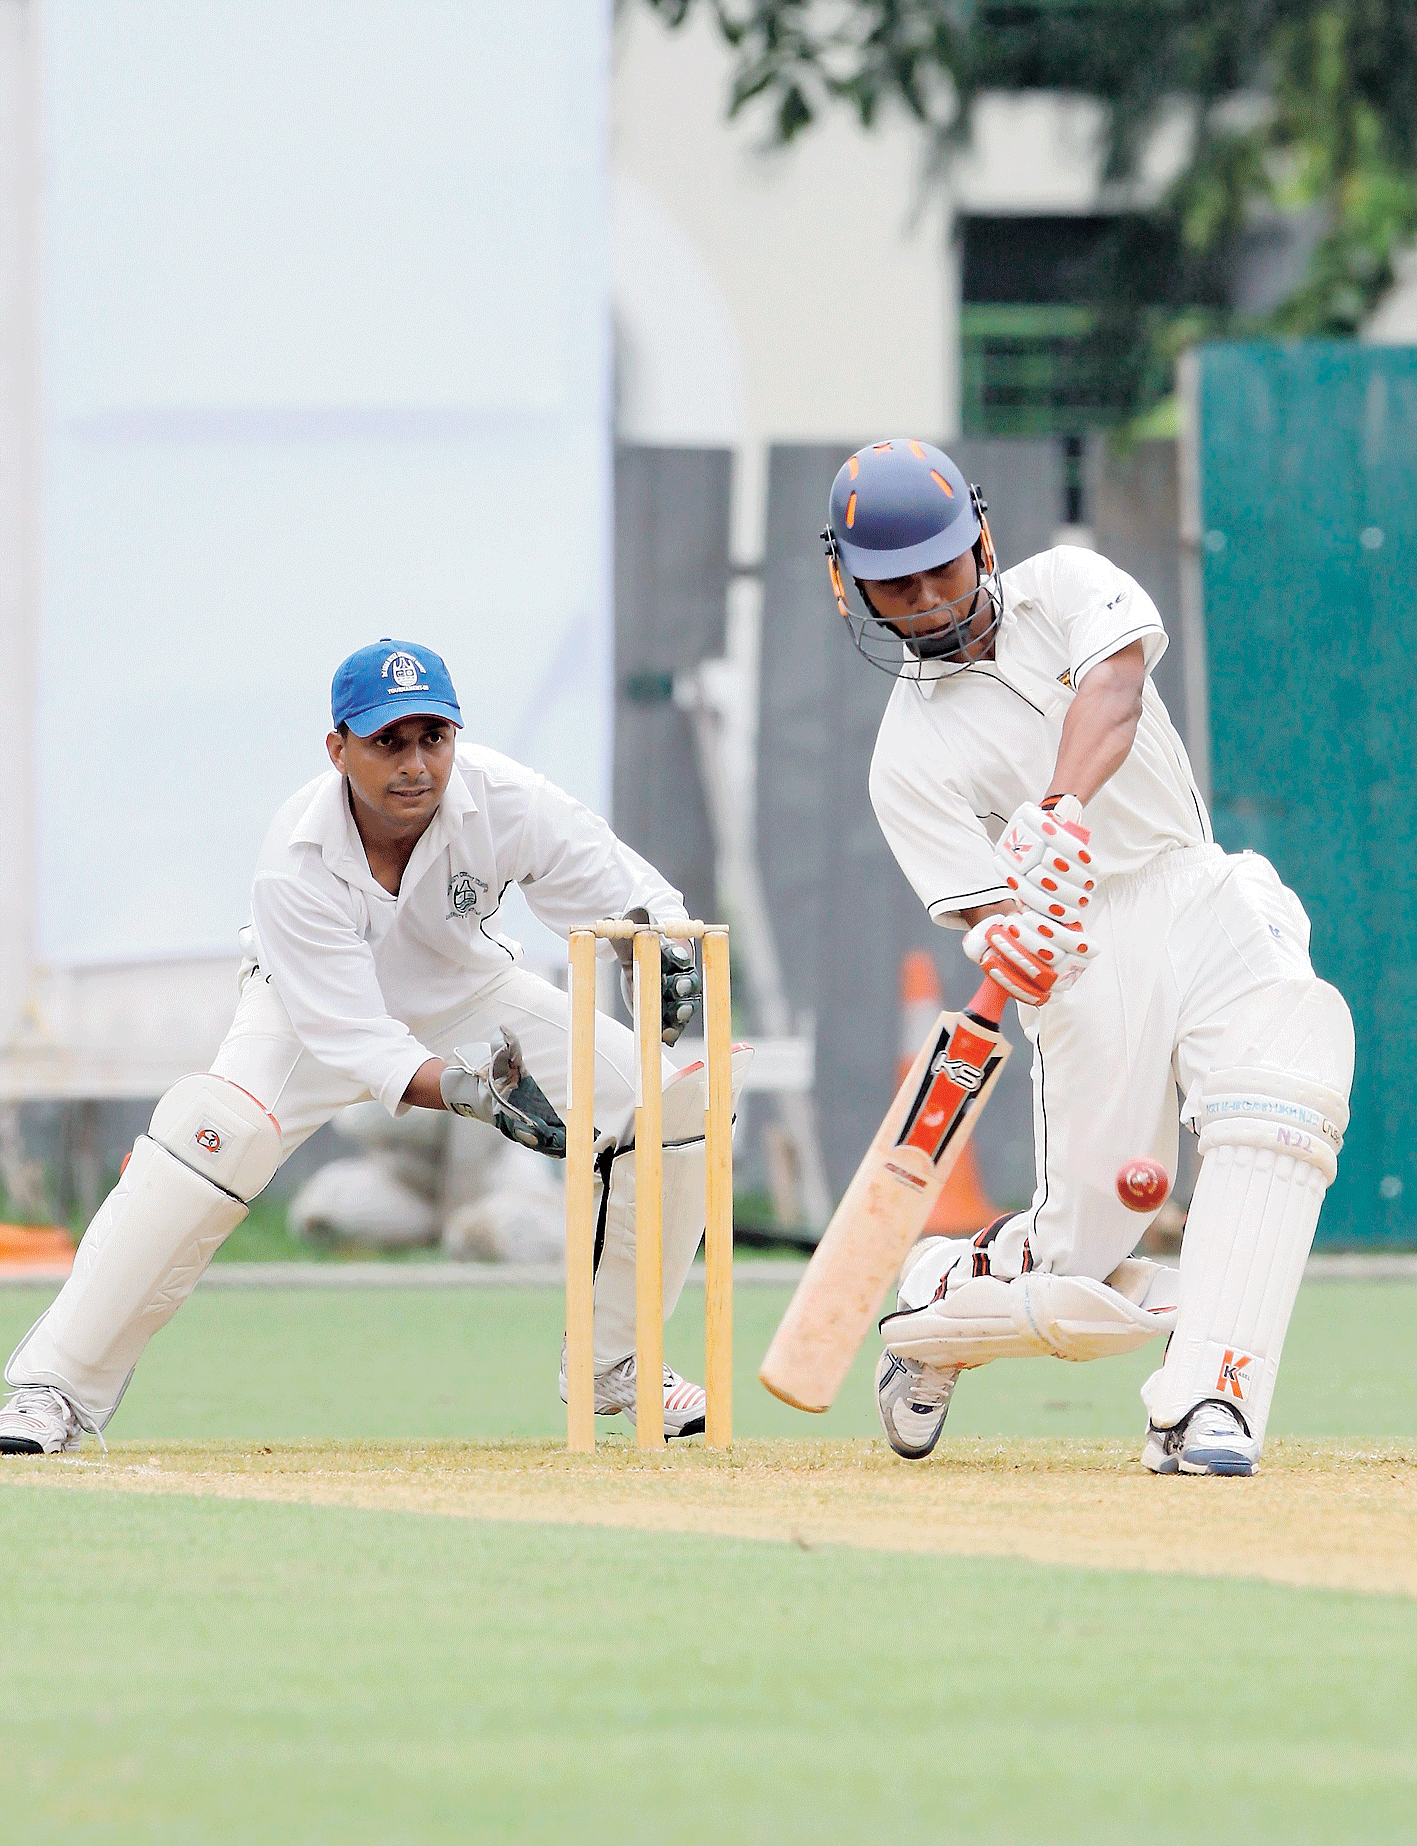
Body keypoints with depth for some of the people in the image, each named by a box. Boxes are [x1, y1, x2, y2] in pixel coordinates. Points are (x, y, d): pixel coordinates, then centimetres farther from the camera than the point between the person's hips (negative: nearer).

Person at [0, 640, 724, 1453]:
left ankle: (616, 1362, 10)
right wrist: (462, 1087, -54)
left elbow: (631, 897, -21)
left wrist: (663, 947, -45)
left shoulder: (504, 800, -30)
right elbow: (353, 1042, -37)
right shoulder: (296, 863, -35)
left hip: (468, 996, 4)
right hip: (318, 1007, -4)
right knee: (213, 1135, -32)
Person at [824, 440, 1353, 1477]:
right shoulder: (909, 759, 4)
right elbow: (987, 906, -8)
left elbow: (1114, 687, -14)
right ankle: (930, 1315, 29)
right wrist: (1013, 943, -34)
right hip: (1088, 950, -1)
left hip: (1211, 900, 1)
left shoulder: (1065, 587, 8)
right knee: (1085, 1262, -7)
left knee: (1287, 1077, -30)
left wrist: (1059, 811, -33)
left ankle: (1204, 1405, -33)